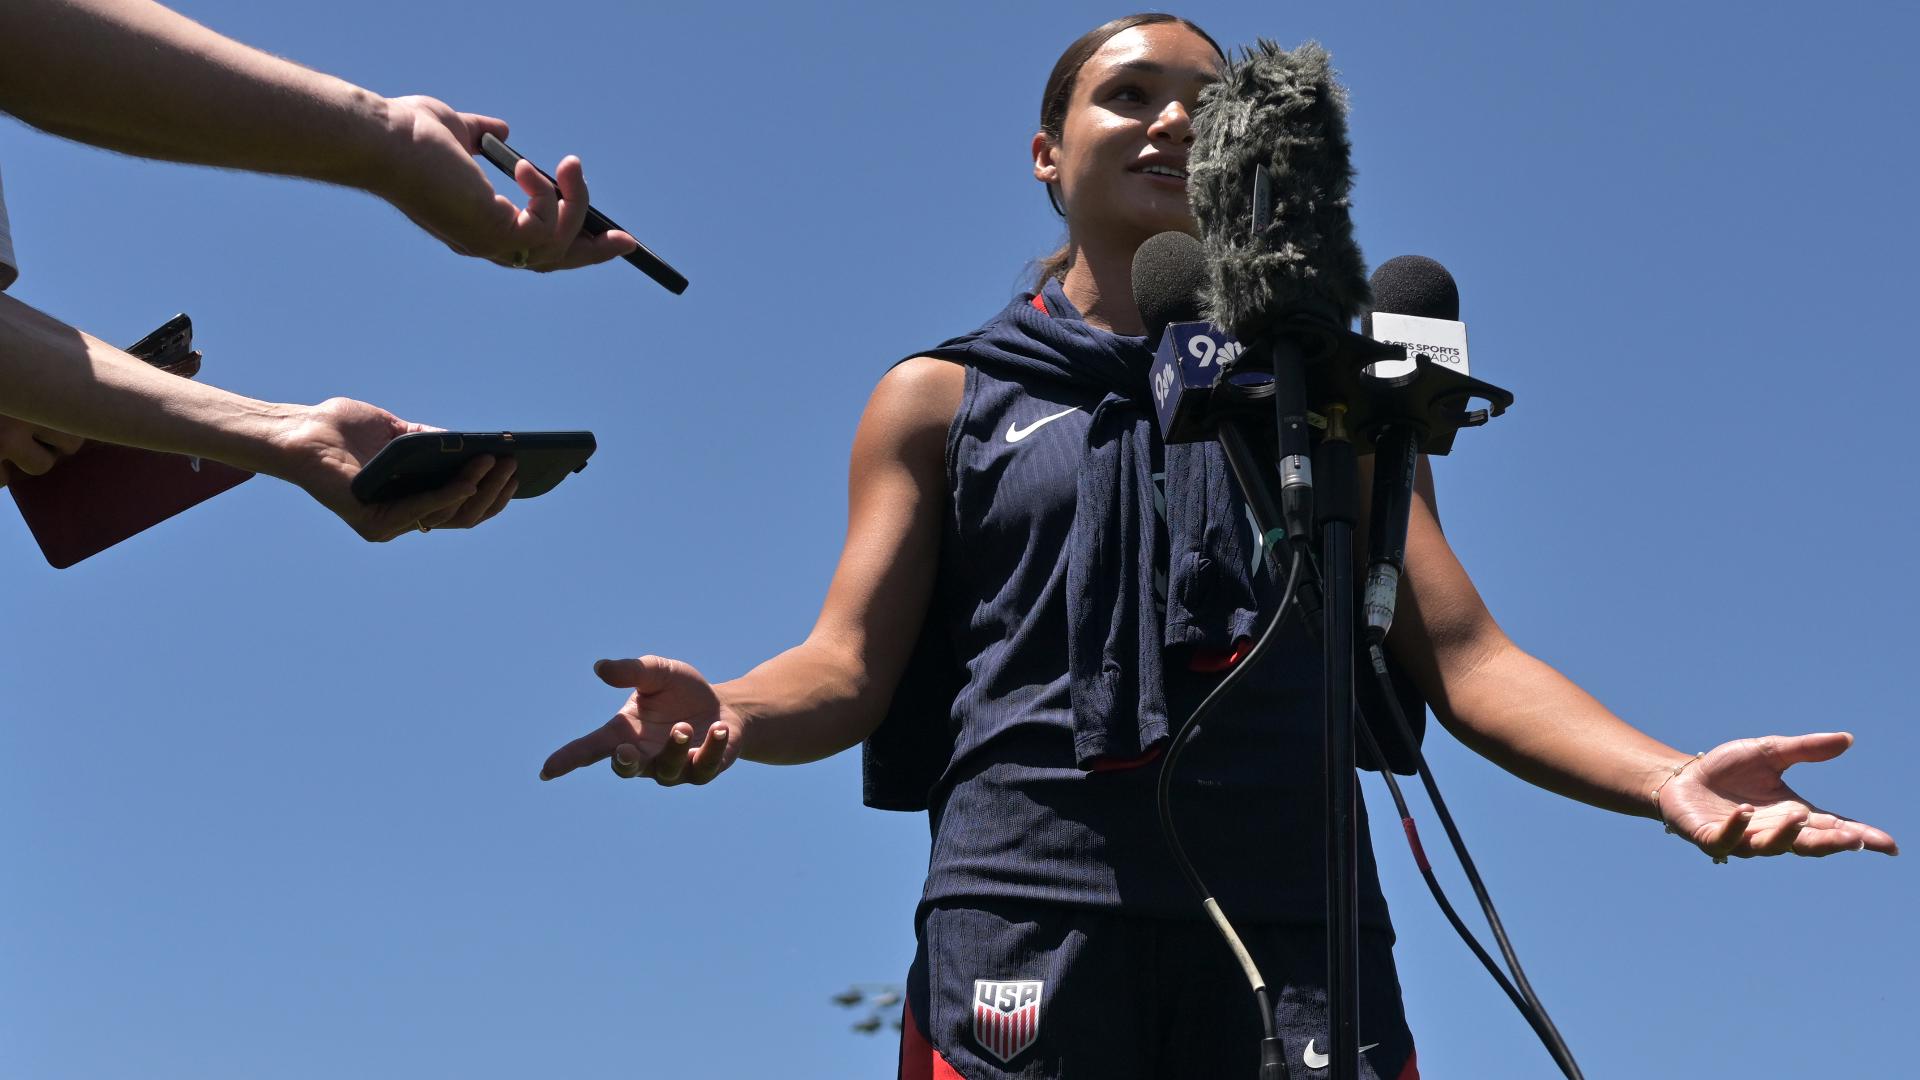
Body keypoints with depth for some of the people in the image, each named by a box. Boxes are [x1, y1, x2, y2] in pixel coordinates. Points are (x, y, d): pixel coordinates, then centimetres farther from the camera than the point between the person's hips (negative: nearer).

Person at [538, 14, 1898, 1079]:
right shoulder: (943, 400, 19)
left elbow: (1465, 659, 14)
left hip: (1298, 929, 1)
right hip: (1030, 913, -1)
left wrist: (1662, 777, -5)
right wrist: (729, 715, -14)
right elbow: (852, 667, 10)